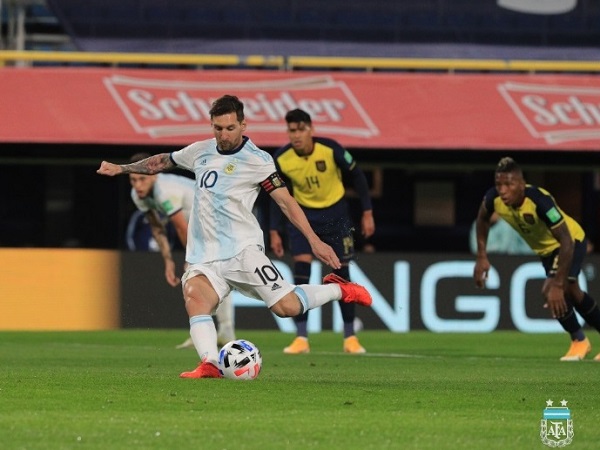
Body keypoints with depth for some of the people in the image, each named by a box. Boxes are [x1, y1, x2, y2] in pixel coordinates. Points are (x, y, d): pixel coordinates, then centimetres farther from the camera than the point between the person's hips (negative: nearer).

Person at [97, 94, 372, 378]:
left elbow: (285, 201, -6)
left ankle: (339, 290, 11)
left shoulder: (257, 160, -3)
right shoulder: (201, 151, 13)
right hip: (204, 257, 4)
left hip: (243, 250, -4)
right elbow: (164, 161, 32)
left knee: (286, 306, -16)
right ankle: (210, 364, -40)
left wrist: (314, 241, -13)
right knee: (194, 297, -28)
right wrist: (121, 168, 35)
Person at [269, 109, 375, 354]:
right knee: (300, 274, -14)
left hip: (335, 214, -1)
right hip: (303, 216, 1)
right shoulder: (281, 159, -16)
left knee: (342, 274, 3)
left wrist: (367, 212, -7)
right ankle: (301, 338, -10)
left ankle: (350, 338, 14)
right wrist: (274, 232, -6)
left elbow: (357, 176, -7)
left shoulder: (331, 149, -21)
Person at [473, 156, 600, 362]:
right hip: (546, 249, 7)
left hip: (573, 240, -7)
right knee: (572, 294, 21)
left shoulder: (539, 200, -41)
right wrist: (482, 256, -5)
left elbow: (566, 242, -41)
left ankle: (579, 341, 3)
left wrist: (558, 285, -43)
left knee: (551, 292, -22)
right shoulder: (494, 198, -24)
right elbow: (482, 219, 2)